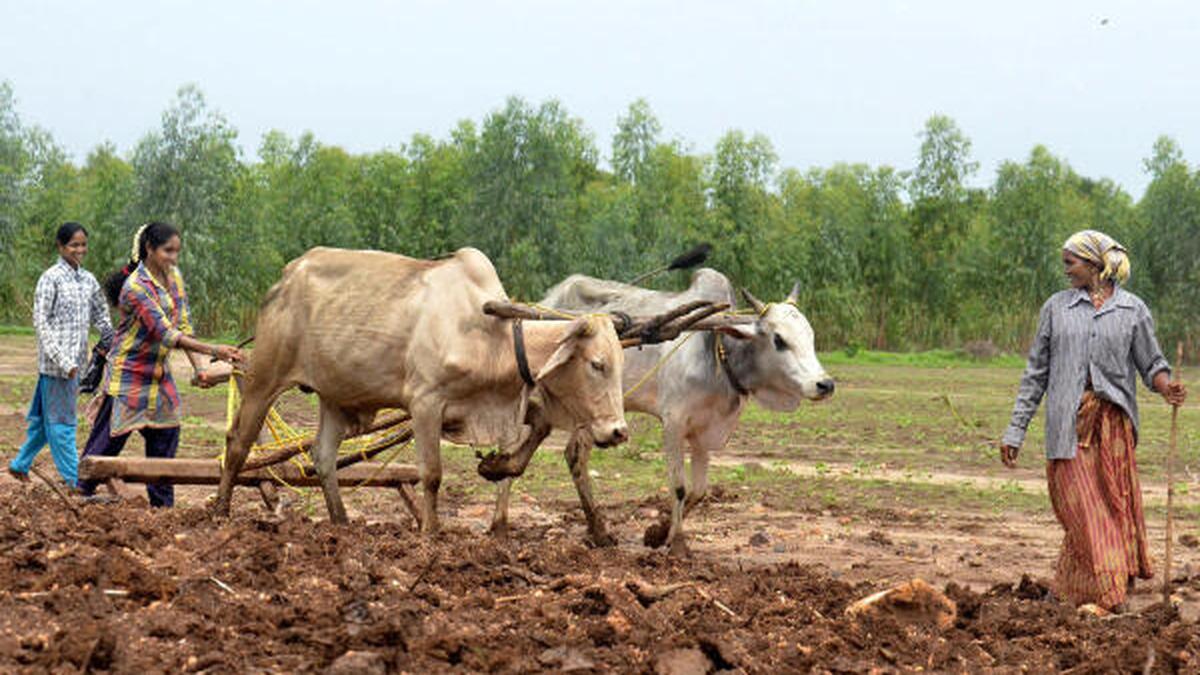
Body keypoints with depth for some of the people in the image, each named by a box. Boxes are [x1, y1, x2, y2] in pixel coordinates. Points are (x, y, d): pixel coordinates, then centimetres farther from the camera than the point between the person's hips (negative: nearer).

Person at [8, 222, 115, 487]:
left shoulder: (88, 280, 10)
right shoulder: (51, 278, -10)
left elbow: (101, 318, 20)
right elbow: (40, 321, -13)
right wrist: (62, 360, -18)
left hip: (75, 361, 7)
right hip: (55, 361, -7)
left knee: (46, 417, 15)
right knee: (61, 419, -1)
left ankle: (20, 464, 29)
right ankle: (74, 478, 2)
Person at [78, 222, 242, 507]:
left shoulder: (173, 277, 2)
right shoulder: (136, 287, -23)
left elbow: (184, 326, 1)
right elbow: (165, 333, -29)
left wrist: (199, 368, -13)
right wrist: (213, 351, -36)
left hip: (159, 372, 8)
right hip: (129, 373, -8)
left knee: (165, 435, 8)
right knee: (109, 438, -1)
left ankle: (162, 505, 16)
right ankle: (81, 493, 12)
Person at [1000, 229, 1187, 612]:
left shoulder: (1132, 309, 8)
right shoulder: (1057, 307, 11)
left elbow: (1151, 363, 10)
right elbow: (1037, 371, 12)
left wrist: (1166, 388, -14)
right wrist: (1016, 430, 9)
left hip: (1114, 422, 0)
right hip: (1068, 424, 0)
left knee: (1117, 505, -4)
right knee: (1081, 509, -6)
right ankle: (1106, 595, -6)